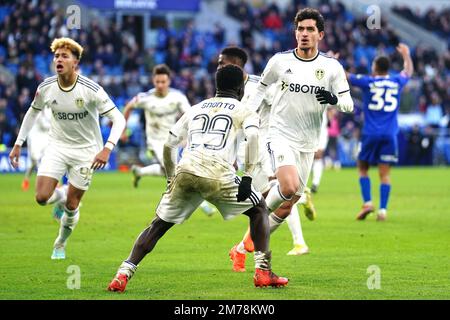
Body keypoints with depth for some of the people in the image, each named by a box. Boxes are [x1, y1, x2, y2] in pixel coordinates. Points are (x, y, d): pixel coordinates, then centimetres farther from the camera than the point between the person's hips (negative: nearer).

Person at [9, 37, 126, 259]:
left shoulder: (91, 90, -22)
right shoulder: (45, 88, -11)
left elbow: (118, 119, -20)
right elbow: (33, 112, 10)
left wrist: (107, 149, -34)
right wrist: (18, 144, 8)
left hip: (85, 150, -2)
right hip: (57, 146, 3)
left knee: (71, 206, 2)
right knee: (42, 197, -14)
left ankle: (61, 244, 30)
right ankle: (61, 196, 23)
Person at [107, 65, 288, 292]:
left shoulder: (195, 109, 30)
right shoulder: (244, 112, 18)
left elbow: (169, 145, 27)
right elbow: (252, 139, -4)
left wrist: (170, 180, 35)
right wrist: (247, 177, -8)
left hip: (184, 171, 3)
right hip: (217, 174, -3)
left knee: (159, 225, 18)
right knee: (258, 209, 20)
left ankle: (123, 275, 3)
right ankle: (263, 272, 11)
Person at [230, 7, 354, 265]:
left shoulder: (332, 67, -3)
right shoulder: (280, 61, -3)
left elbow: (349, 104, -1)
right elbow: (261, 87, 13)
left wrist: (334, 99, -24)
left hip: (308, 142, 3)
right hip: (281, 134, -3)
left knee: (288, 203, 6)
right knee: (289, 187, -27)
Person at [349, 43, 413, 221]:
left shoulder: (367, 82, -2)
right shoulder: (397, 82, 6)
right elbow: (408, 71, 29)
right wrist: (406, 55, 47)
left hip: (370, 133, -2)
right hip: (390, 134, 2)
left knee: (363, 168, 12)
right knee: (385, 173, 1)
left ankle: (367, 202, -3)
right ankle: (383, 210, -7)